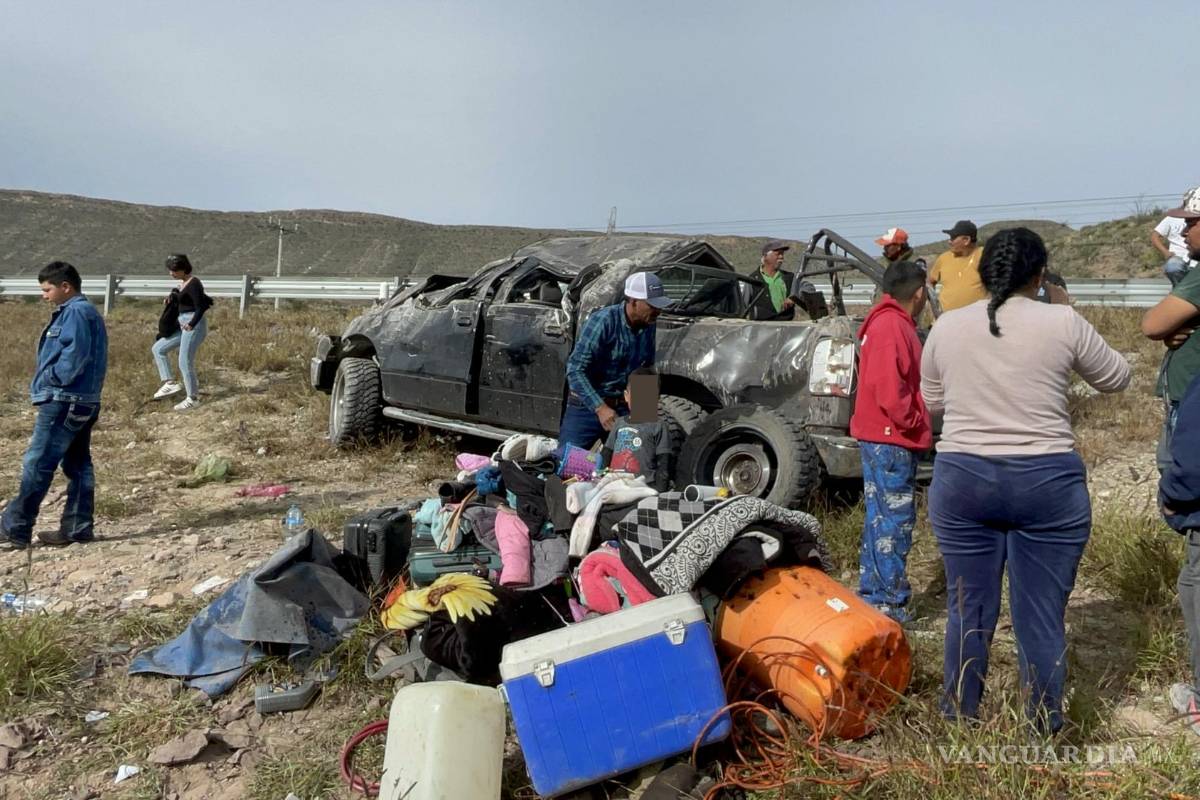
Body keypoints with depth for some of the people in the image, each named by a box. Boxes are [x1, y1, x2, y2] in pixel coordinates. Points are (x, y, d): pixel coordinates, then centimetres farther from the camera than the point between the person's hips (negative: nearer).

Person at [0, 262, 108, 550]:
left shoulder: (76, 312, -13)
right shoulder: (86, 312, 19)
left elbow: (74, 356, -23)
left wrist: (51, 379, -10)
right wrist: (51, 379, 12)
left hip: (64, 401, -10)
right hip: (83, 401, 10)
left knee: (37, 465, -5)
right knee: (78, 465, 10)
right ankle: (78, 527, 15)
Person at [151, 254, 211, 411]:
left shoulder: (194, 284, -16)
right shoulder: (184, 283, 13)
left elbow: (200, 307, -24)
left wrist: (191, 324, -37)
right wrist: (170, 301, 5)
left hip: (194, 326, -11)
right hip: (183, 325, 11)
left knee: (185, 363, -7)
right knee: (158, 348, 12)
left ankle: (193, 398, 5)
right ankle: (170, 384, 7)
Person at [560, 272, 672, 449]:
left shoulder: (648, 326, 0)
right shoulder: (603, 321, -20)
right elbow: (575, 369, -24)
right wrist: (600, 408, -30)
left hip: (624, 407, 5)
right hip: (587, 405, -5)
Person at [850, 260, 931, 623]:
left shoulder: (891, 323, 16)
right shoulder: (892, 326, -16)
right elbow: (887, 386, -25)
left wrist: (914, 422, 15)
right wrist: (913, 423, -15)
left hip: (883, 437, 10)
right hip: (892, 439, -10)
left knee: (882, 515, 14)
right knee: (895, 518, -5)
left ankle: (872, 592, 22)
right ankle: (890, 602, 1)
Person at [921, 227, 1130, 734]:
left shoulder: (946, 327, 2)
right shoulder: (1063, 323, -5)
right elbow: (1116, 378, 12)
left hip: (961, 479, 2)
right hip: (1047, 483, -2)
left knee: (968, 611, 13)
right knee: (1042, 617, 9)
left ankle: (959, 723, 25)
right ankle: (1046, 732, 21)